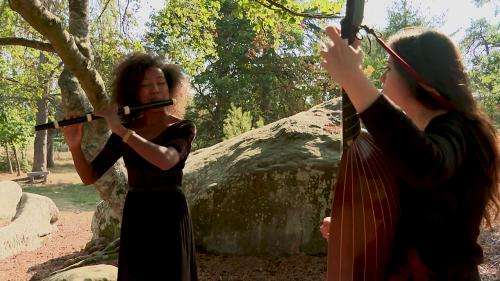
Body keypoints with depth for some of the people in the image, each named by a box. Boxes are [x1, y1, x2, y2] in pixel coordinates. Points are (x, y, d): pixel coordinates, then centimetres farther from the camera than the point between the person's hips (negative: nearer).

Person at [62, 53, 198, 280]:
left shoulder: (183, 128, -6)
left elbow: (165, 161, -28)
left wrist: (120, 130, -23)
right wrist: (74, 145, -14)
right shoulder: (123, 132, 4)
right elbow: (89, 177, 3)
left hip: (170, 218, -3)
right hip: (134, 219, 4)